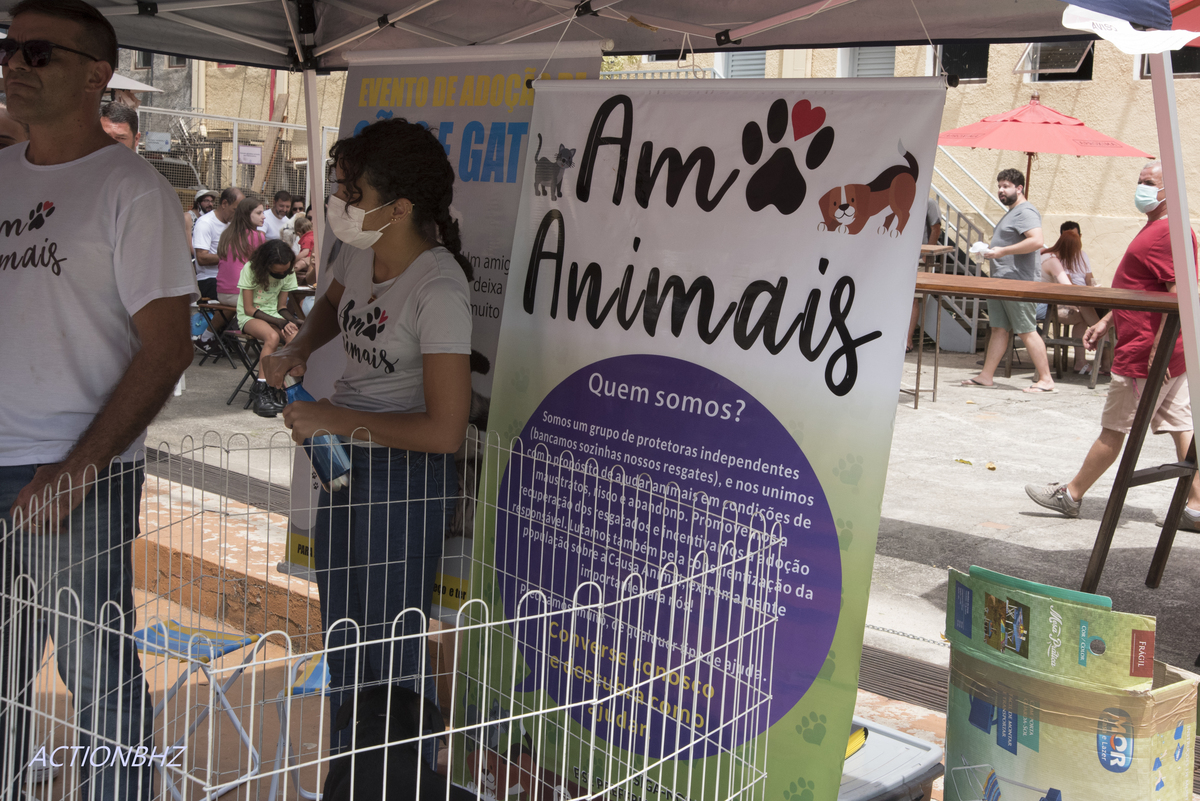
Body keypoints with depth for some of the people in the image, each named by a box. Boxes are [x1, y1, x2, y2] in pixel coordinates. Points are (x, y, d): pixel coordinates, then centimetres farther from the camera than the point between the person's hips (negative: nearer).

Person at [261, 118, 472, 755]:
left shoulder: (437, 290, -25)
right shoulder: (359, 250, -2)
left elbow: (445, 431, -28)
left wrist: (333, 419, -21)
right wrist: (297, 351, 3)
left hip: (408, 471, -9)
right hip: (346, 462, 9)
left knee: (391, 650, 0)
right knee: (340, 629, 22)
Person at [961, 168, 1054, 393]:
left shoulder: (1025, 212, -12)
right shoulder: (1012, 213, 21)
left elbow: (1036, 241, -26)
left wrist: (1002, 251, -22)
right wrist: (992, 249, 16)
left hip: (1018, 282, -11)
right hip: (1002, 281, 11)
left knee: (1026, 331, -8)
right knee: (998, 329, 10)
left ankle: (1046, 379, -3)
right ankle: (986, 376, 12)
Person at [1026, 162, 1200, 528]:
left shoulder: (1169, 232, -17)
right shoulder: (1155, 229, 18)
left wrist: (1159, 347, -26)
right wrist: (1106, 322, 22)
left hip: (1146, 353, -11)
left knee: (1114, 427, 0)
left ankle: (1071, 495, 10)